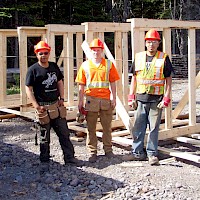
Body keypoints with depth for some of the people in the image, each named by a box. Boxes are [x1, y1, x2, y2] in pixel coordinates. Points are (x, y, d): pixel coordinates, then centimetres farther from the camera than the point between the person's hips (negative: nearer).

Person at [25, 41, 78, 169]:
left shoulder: (54, 67, 8)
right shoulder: (33, 70, -7)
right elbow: (28, 89, -8)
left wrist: (62, 98, 6)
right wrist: (36, 106, -14)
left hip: (57, 105, 5)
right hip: (43, 107, -5)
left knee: (64, 133, 6)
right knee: (44, 136, 6)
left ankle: (69, 157, 13)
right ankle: (45, 161, 19)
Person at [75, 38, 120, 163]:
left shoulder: (109, 64, 6)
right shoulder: (85, 65, 6)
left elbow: (113, 83, 7)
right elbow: (81, 86, 6)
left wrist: (114, 99, 1)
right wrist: (81, 101, 2)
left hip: (106, 99, 0)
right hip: (91, 100, 0)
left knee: (107, 126, 8)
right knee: (91, 128, 4)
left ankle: (108, 150, 20)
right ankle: (93, 152, 11)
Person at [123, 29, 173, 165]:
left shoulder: (164, 58, -1)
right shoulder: (138, 57, 8)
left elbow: (168, 80, -1)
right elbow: (134, 78, 13)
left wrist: (166, 99, -9)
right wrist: (131, 97, 7)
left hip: (156, 99, -3)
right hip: (140, 98, 3)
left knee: (154, 128, 4)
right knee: (138, 127, 8)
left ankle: (152, 154, 15)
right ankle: (138, 153, 19)